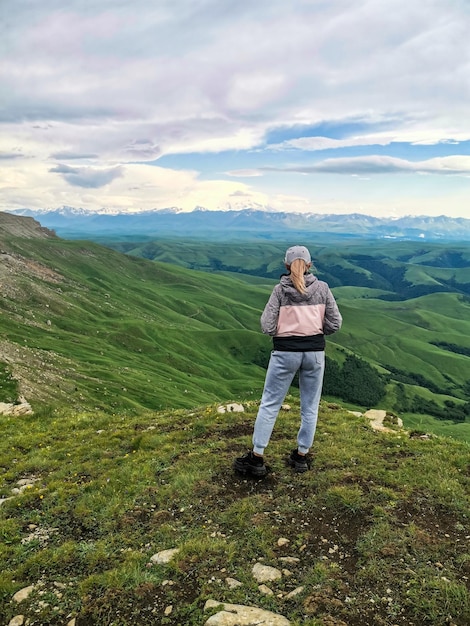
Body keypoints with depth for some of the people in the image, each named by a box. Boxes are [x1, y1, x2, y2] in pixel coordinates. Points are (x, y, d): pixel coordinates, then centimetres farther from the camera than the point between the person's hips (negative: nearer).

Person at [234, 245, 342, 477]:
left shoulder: (280, 290, -6)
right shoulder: (322, 288, 0)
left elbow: (267, 326, -9)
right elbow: (335, 323, 0)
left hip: (285, 352, -2)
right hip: (314, 351, 2)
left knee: (269, 404, 8)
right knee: (310, 407, 14)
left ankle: (257, 458, 13)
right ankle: (301, 456, 24)